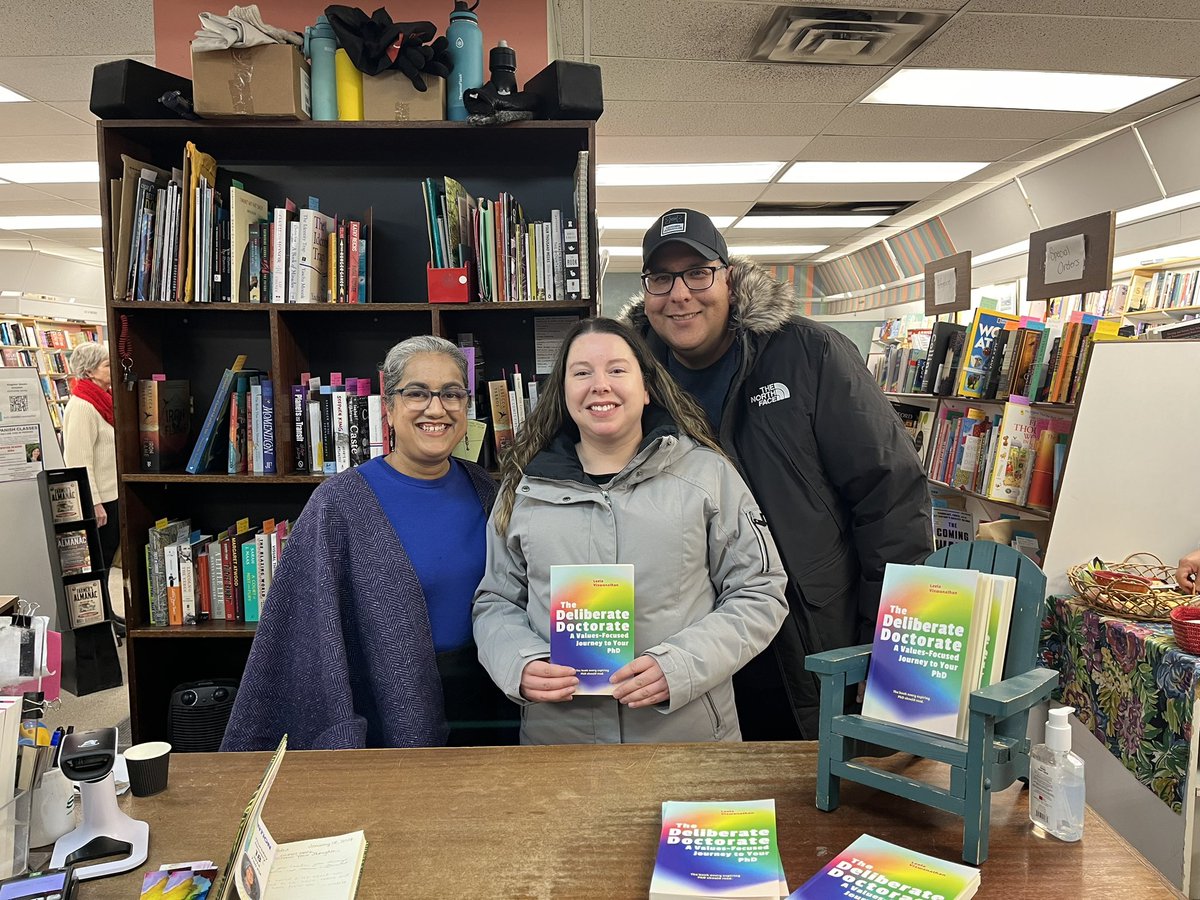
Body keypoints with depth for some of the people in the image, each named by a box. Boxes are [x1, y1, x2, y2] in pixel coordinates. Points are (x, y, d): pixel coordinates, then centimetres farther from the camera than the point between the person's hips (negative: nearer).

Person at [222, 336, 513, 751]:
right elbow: (315, 635, -14)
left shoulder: (482, 489, 0)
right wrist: (338, 743, -16)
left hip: (483, 704, 5)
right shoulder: (339, 503, -16)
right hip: (390, 725, -5)